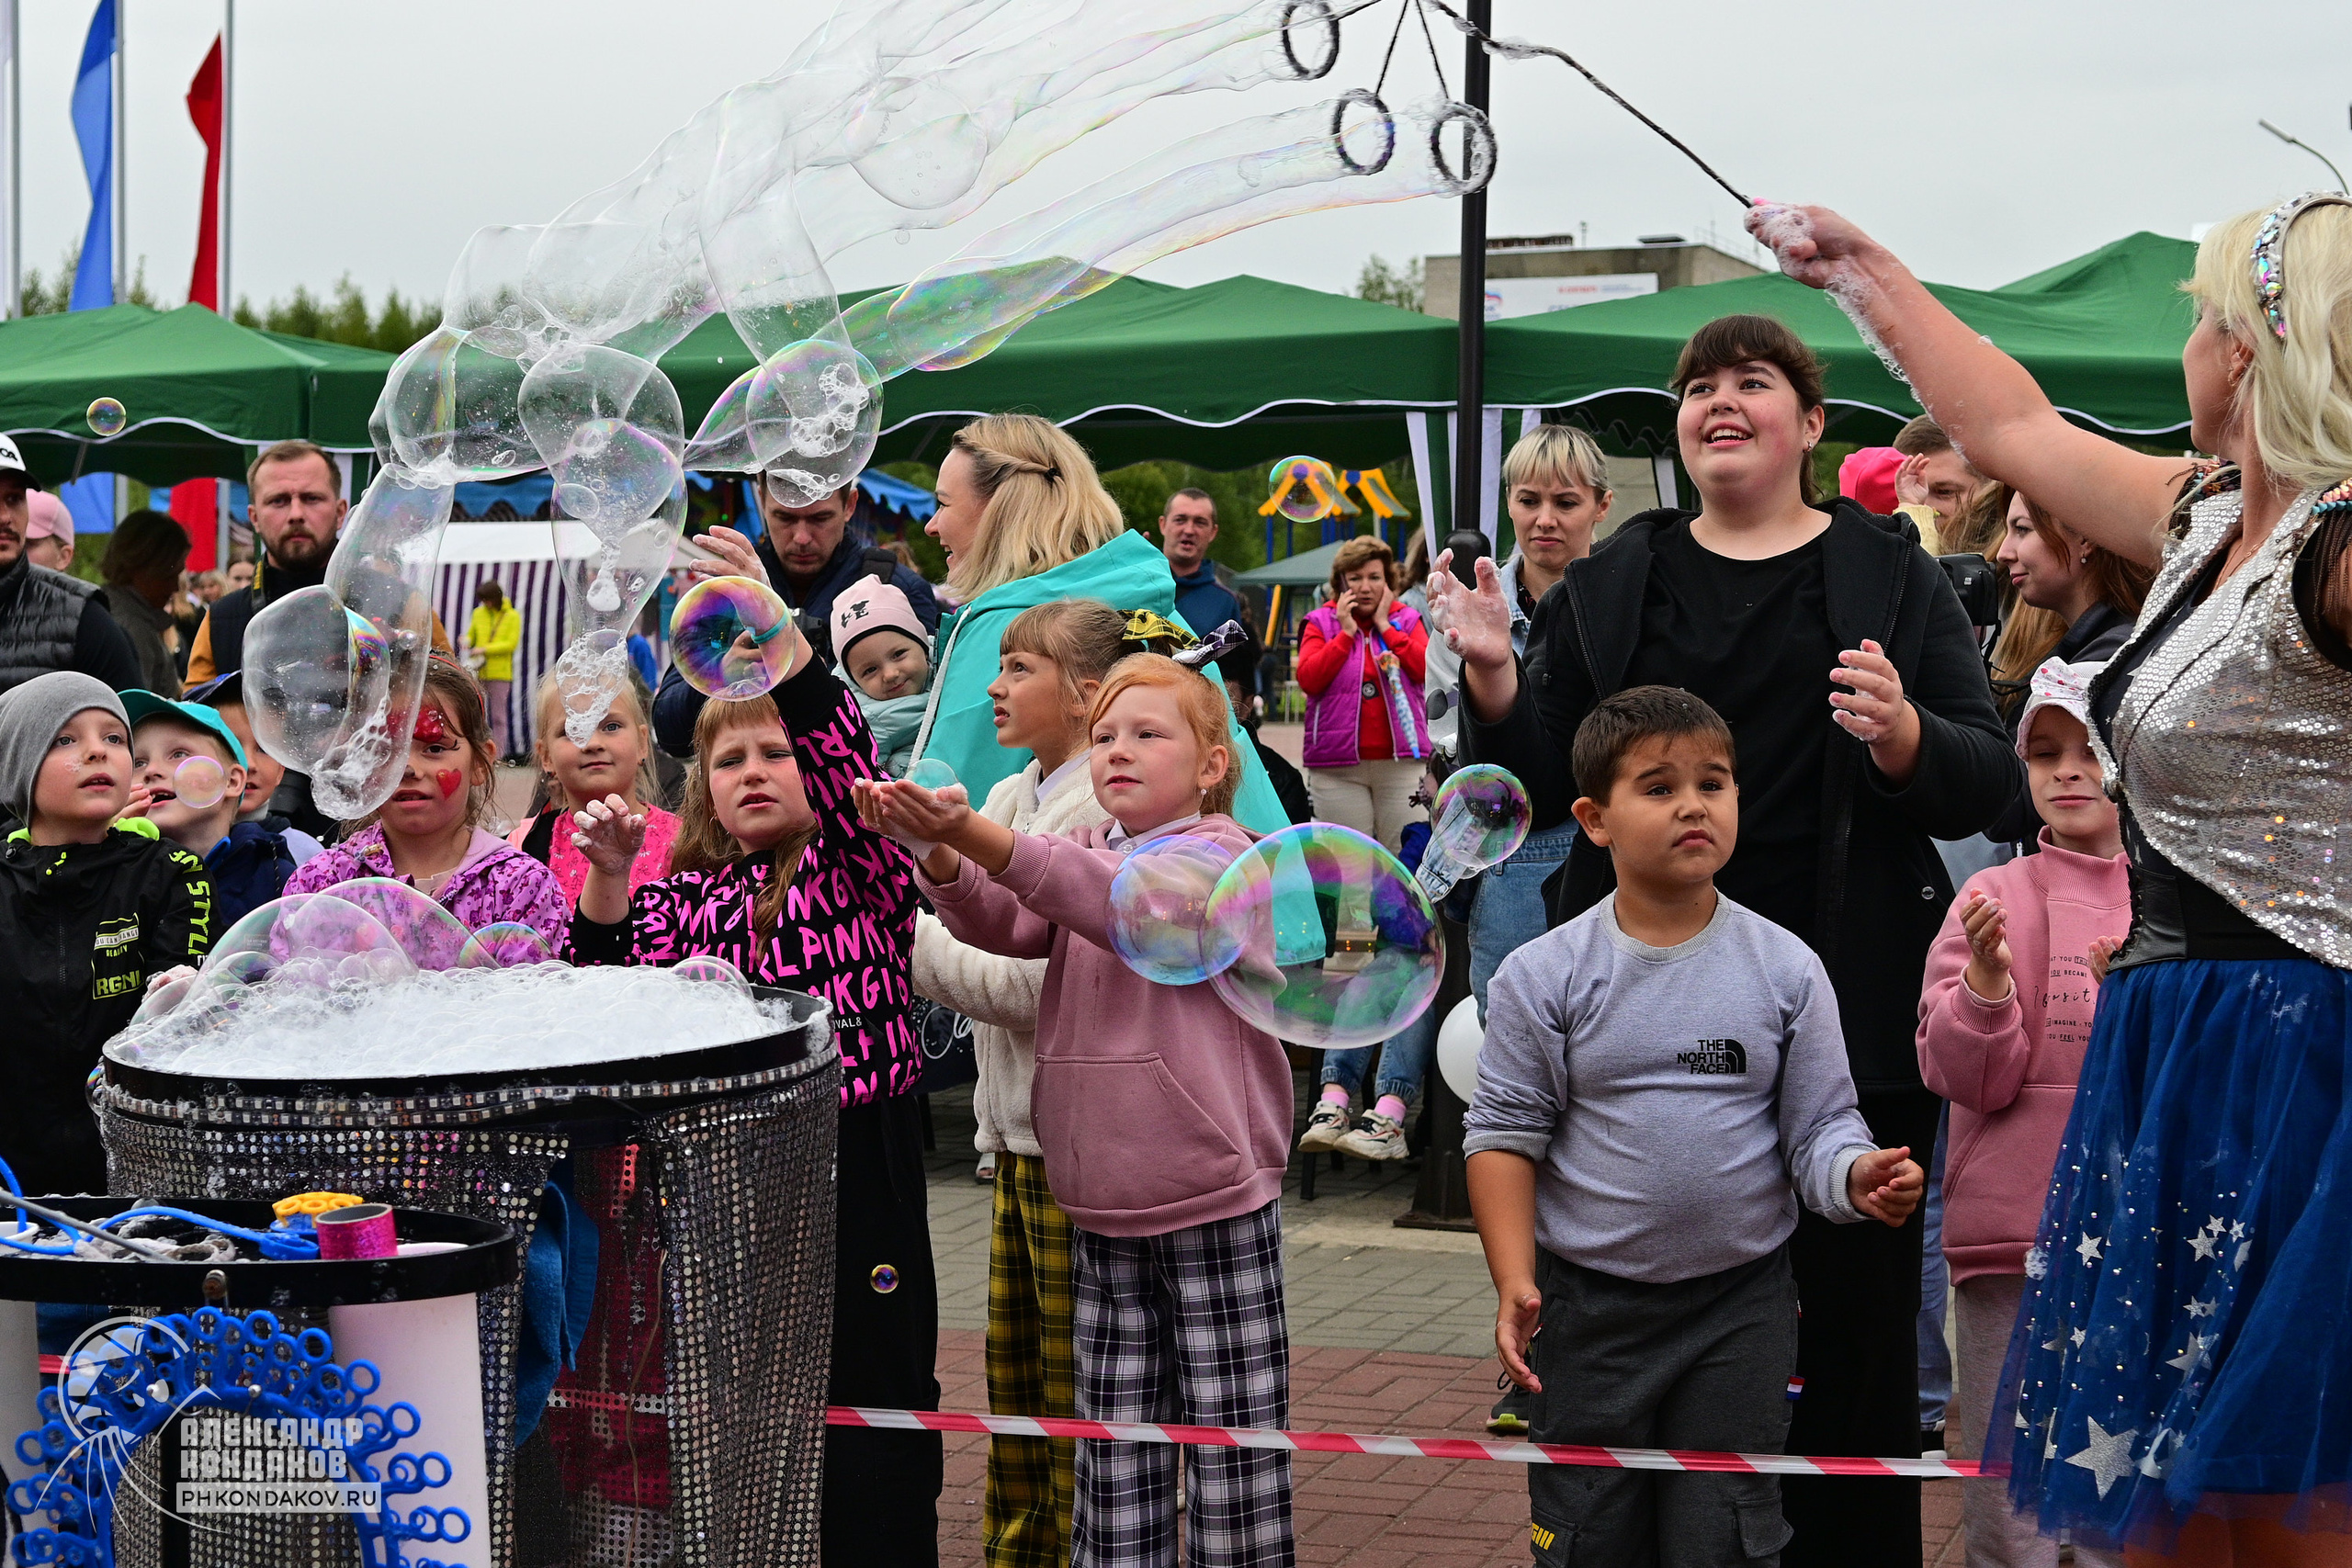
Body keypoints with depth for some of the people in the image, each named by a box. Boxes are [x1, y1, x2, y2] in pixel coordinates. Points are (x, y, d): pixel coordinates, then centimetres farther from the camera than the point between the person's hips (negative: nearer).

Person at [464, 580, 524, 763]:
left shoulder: (512, 616, 0)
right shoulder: (479, 613, 10)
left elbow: (512, 644, -7)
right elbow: (471, 634, 20)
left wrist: (485, 649, -14)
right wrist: (467, 642, -5)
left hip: (500, 673, -3)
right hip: (478, 672, 3)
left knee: (498, 716, 1)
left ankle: (499, 755, 4)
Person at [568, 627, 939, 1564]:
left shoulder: (862, 870, 1)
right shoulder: (686, 898, 13)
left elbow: (845, 763, -18)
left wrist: (776, 630, -31)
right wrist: (608, 881, -11)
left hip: (856, 1179, -4)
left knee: (870, 1417, 1)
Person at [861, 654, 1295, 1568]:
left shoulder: (1222, 857, -7)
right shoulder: (1081, 855, 13)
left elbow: (1119, 900, -26)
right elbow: (1005, 923, -4)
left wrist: (975, 833, -37)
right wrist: (936, 851, -25)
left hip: (1215, 1207, -6)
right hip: (1100, 1210, 6)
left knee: (1231, 1436, 0)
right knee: (1112, 1451, 11)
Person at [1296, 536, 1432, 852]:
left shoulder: (1407, 619, 11)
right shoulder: (1321, 622, 8)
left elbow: (1426, 668, -6)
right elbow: (1308, 679, -7)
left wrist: (1384, 625, -4)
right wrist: (1346, 632, -6)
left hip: (1401, 764, 1)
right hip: (1339, 771, -1)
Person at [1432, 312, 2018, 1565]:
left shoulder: (1891, 578, 5)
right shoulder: (1612, 582, 12)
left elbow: (1988, 786, 0)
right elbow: (1543, 789, 10)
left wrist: (1905, 734, -20)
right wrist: (1495, 680, -7)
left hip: (1846, 1011, -2)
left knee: (1849, 1319, 2)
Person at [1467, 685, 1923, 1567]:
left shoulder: (1784, 970, -1)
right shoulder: (1544, 976, -5)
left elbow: (1820, 1125, 1)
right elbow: (1505, 1136, -3)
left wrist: (1857, 1177, -22)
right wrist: (1514, 1282, -13)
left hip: (1741, 1304, 1)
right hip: (1590, 1306, 0)